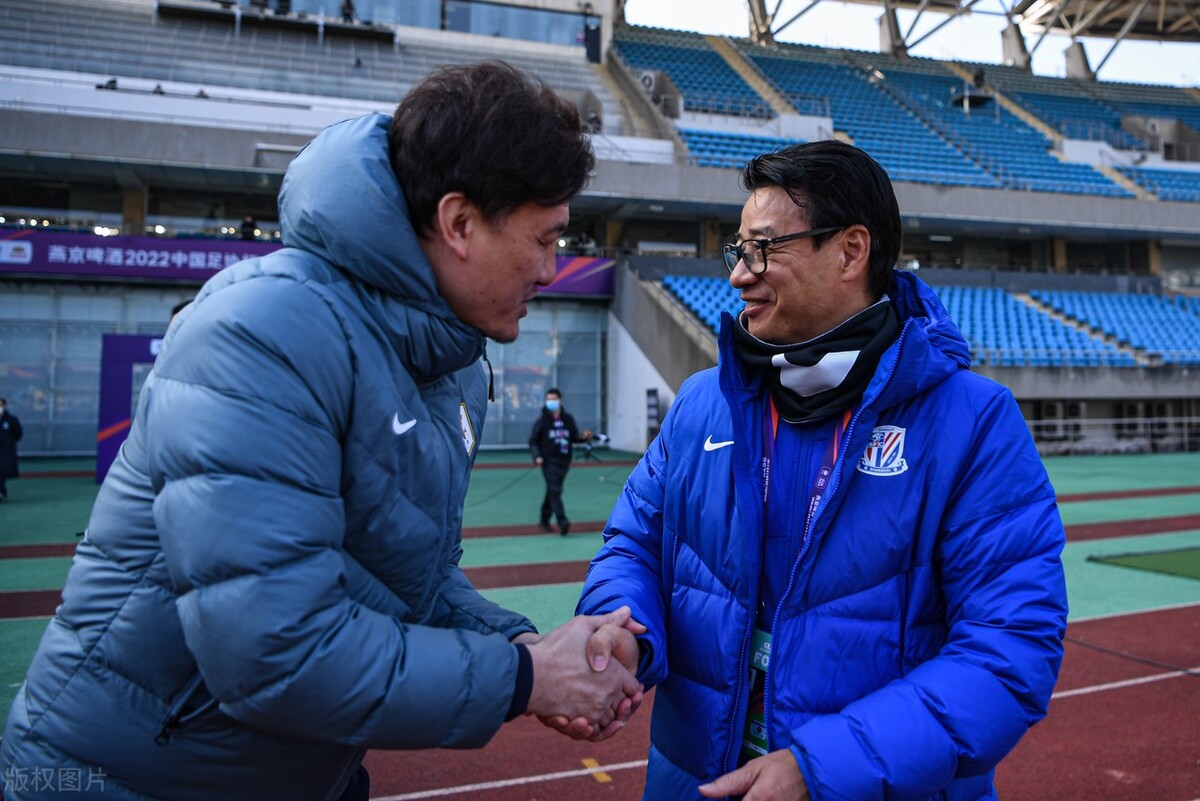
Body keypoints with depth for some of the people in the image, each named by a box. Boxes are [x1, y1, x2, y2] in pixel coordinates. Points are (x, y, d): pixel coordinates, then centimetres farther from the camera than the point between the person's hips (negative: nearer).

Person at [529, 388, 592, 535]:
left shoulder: (568, 418, 5)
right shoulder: (542, 420, -5)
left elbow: (574, 436, 13)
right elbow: (533, 441, -2)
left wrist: (584, 436, -9)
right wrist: (537, 456, -16)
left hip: (564, 461, 4)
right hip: (549, 461, -4)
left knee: (553, 490, 15)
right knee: (555, 491, -14)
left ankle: (544, 520, 30)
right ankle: (563, 522, -21)